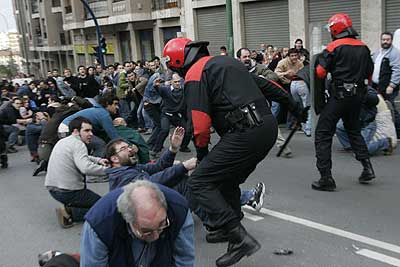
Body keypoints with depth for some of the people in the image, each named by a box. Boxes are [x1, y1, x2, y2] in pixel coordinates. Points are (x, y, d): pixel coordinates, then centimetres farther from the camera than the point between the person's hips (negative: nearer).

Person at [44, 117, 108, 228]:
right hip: (67, 192, -9)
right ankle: (69, 213, -11)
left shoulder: (62, 141, 14)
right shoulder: (78, 144, -16)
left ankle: (69, 206, 14)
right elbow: (86, 168, -32)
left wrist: (98, 160, 11)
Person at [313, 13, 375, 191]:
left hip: (339, 95, -7)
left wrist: (320, 58, 9)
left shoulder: (335, 46, -10)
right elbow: (369, 74, 14)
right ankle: (367, 168, 21)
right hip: (358, 96, 7)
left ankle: (326, 178, -5)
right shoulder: (364, 48, 8)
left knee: (323, 134, -1)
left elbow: (320, 73, -12)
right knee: (354, 130, 26)